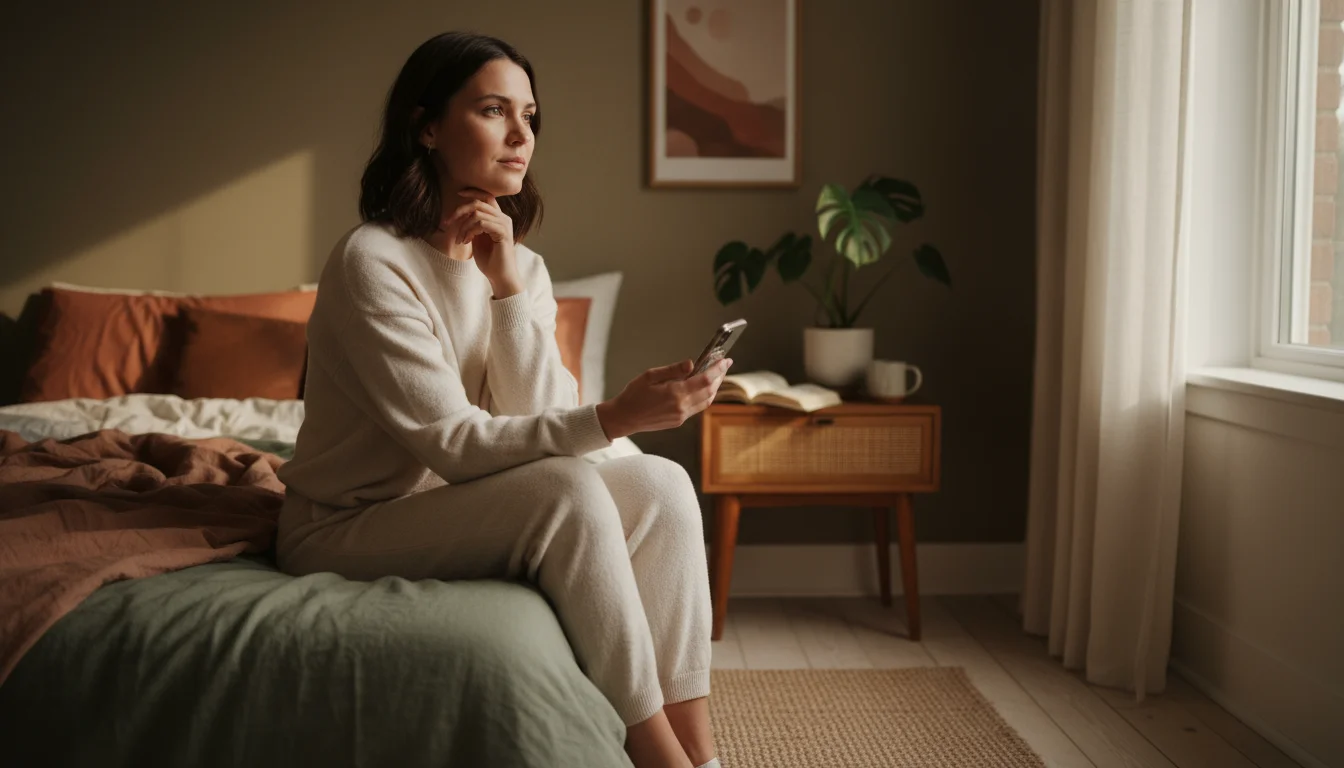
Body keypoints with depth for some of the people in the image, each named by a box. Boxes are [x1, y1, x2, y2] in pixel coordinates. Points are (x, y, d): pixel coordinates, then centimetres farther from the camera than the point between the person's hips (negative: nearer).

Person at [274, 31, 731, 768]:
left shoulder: (522, 265, 4)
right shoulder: (372, 261, -17)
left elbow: (540, 424, -8)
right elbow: (456, 445, -23)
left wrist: (508, 286, -16)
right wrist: (614, 417, -34)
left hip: (460, 512, 6)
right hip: (344, 529, -6)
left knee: (660, 485, -16)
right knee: (566, 491, -30)